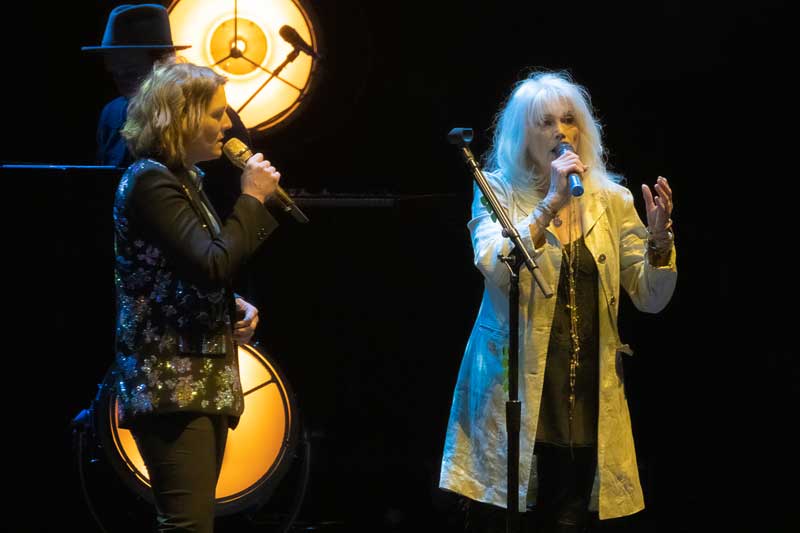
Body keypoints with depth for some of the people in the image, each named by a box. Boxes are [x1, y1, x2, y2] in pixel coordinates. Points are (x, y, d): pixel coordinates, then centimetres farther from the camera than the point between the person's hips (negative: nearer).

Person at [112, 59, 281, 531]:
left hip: (201, 379, 10)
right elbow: (213, 266, -22)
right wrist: (252, 198, -12)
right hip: (171, 382, -10)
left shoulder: (183, 178, 17)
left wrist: (233, 309, 11)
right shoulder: (150, 180, -13)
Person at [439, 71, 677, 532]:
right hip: (513, 387, -2)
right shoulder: (499, 193, 0)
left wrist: (659, 236, -13)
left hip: (586, 391, 2)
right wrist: (550, 204, -23)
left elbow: (651, 299, 4)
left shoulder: (613, 200, 7)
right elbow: (494, 268, -18)